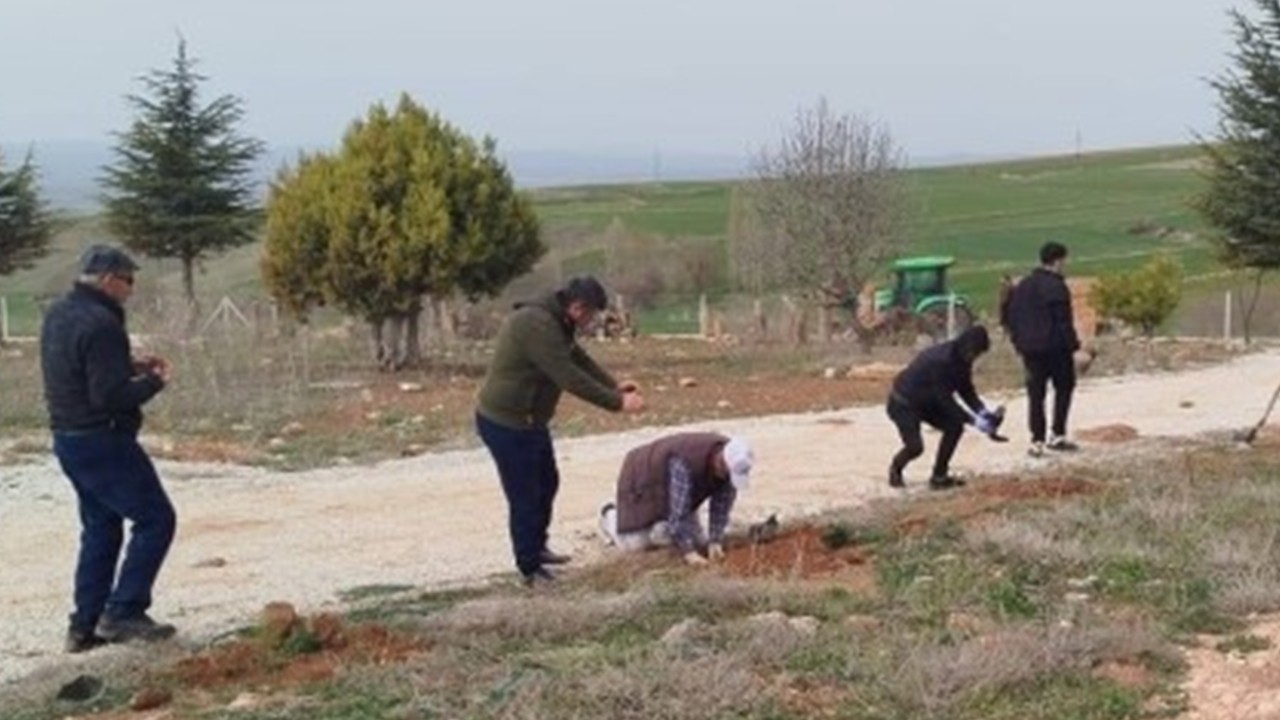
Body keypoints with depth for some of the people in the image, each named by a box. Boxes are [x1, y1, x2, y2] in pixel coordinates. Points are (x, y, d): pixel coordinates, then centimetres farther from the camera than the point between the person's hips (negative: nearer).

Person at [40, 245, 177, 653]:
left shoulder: (57, 315, 10)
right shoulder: (100, 324, -21)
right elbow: (112, 396, -25)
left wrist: (129, 366, 11)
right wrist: (155, 382, -10)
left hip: (69, 439, 10)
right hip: (102, 442, -10)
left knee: (100, 529, 17)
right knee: (155, 519, -1)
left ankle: (85, 626, 18)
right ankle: (122, 612, -3)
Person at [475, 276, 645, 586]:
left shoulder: (554, 322, 6)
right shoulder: (536, 324, -28)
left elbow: (579, 358, 14)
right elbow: (571, 378, -29)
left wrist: (614, 386, 2)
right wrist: (617, 403, -24)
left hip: (529, 420, 11)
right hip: (506, 424, -11)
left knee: (547, 483, 23)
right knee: (524, 497, -2)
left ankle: (536, 548, 40)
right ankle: (530, 569, 10)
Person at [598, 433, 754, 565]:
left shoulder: (731, 463, -24)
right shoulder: (684, 463, -43)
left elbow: (722, 504, -17)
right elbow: (679, 510, -43)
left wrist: (715, 541, -24)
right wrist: (688, 552, -45)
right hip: (643, 480, -6)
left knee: (696, 539, -1)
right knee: (636, 543, -10)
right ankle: (610, 517, 22)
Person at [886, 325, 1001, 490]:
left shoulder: (960, 359, -5)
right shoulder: (940, 360, -33)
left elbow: (966, 391, 1)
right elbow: (946, 400, -31)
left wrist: (984, 413, -15)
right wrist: (975, 421, -30)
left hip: (926, 402, 9)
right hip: (903, 404, -9)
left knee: (955, 427, -3)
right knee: (915, 446, -20)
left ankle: (939, 476, 7)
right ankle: (896, 469, 13)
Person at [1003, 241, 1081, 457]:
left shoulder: (1022, 286, 9)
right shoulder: (1056, 287, -14)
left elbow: (1009, 317, 11)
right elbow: (1063, 321, -16)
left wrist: (1019, 341, 18)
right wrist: (1072, 344, -8)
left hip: (1029, 348, 6)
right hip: (1055, 348, -6)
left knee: (1035, 393, 7)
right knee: (1064, 387, 12)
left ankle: (1037, 441, 3)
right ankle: (1057, 435, 9)